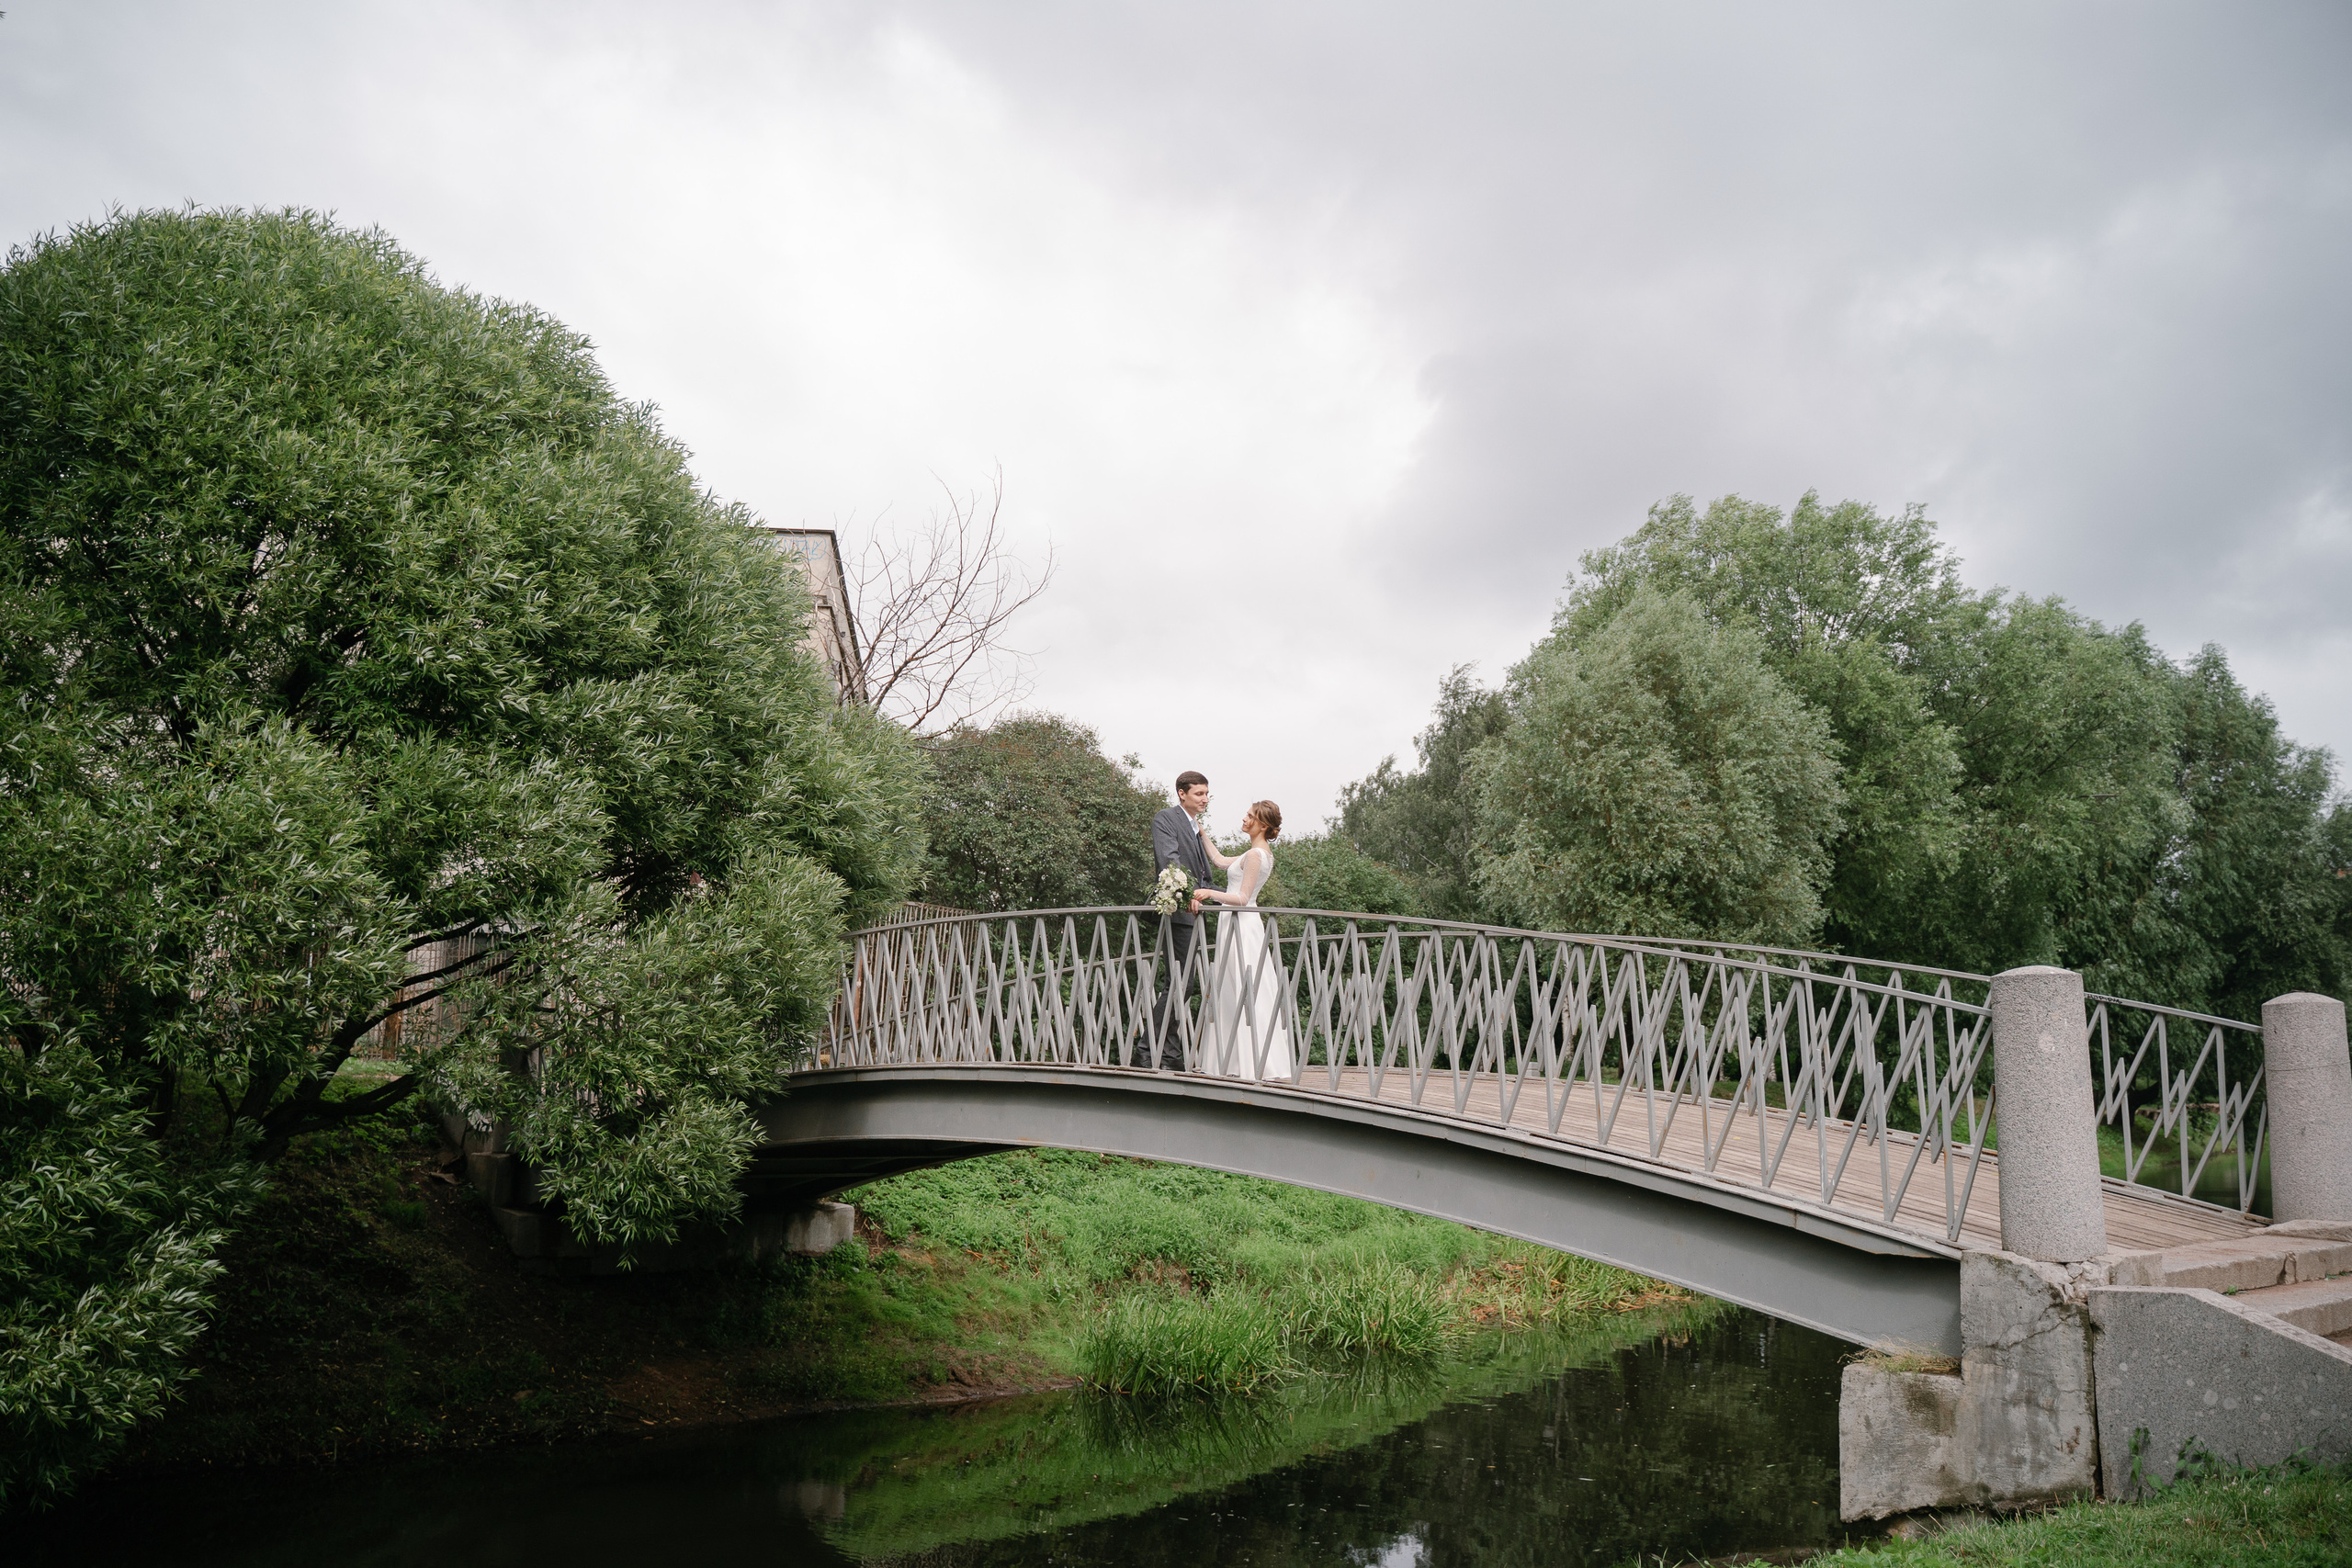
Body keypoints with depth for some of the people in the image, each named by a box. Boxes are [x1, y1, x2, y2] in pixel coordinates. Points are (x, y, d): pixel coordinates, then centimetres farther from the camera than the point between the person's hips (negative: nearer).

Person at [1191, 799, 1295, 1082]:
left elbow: (1242, 898, -17)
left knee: (1245, 994, -10)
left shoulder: (1255, 855, -13)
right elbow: (1219, 860, 28)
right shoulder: (1260, 853, 17)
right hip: (1240, 923, 10)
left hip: (1241, 924, -10)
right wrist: (1202, 833, 28)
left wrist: (1211, 893, -26)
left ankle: (1263, 1067, -12)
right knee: (1236, 993, 8)